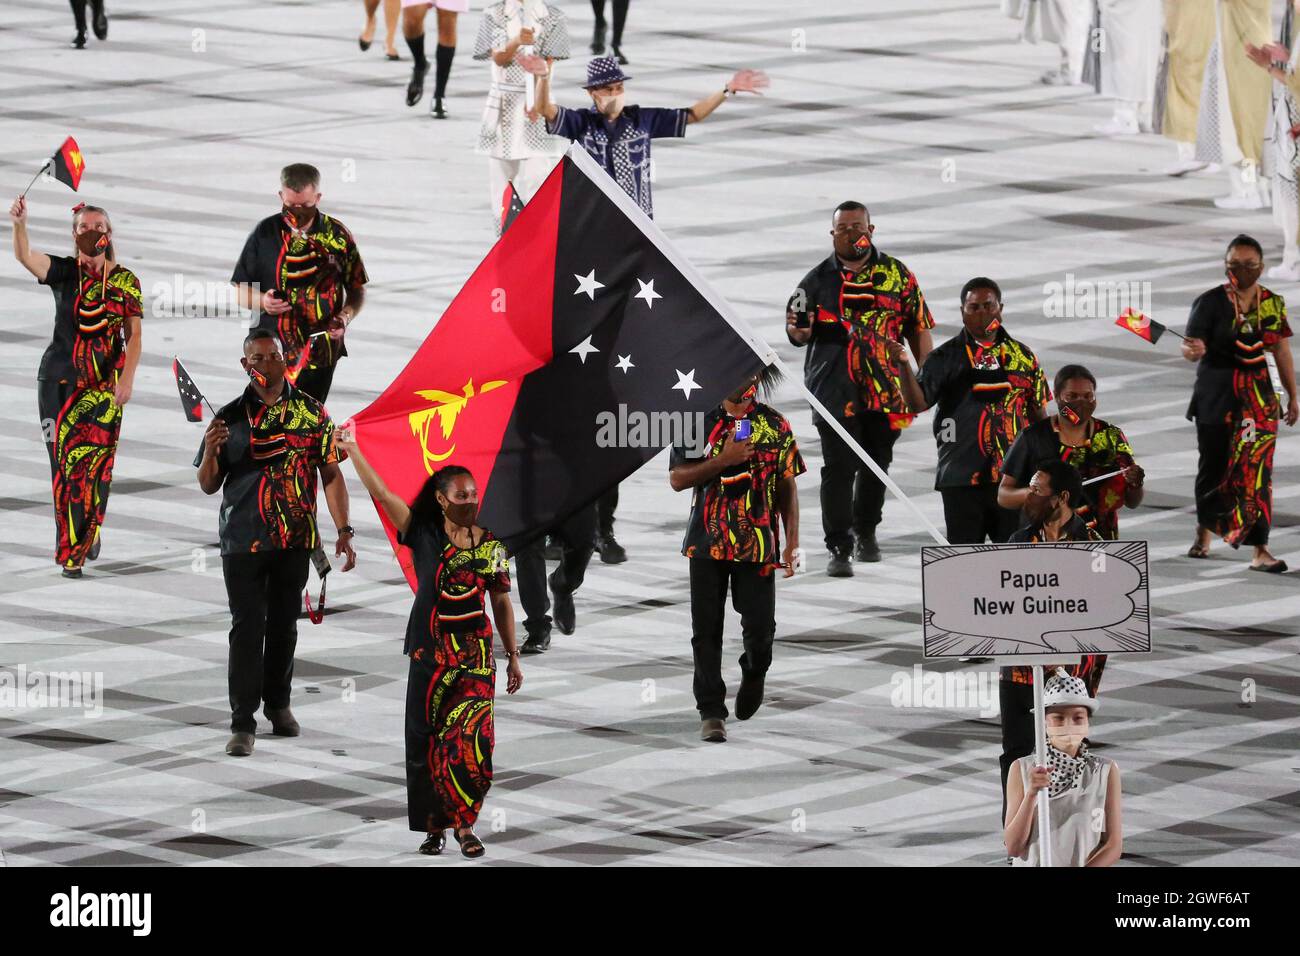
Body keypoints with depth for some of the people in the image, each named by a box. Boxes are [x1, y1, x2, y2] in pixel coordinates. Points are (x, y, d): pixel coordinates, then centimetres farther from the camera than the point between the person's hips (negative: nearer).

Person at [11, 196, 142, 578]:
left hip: (104, 382, -1)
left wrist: (128, 376, -12)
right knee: (64, 459, -1)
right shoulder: (63, 272, 1)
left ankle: (75, 549, 3)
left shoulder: (125, 281, 2)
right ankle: (82, 539, 9)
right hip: (59, 378, 1)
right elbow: (25, 256, -18)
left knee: (91, 460, -6)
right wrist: (20, 225, -37)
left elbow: (134, 336, 0)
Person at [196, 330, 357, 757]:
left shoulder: (310, 412, 2)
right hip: (242, 541, -1)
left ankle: (278, 703, 29)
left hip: (295, 540, 1)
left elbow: (331, 474, 2)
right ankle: (242, 723, -4)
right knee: (247, 628, -5)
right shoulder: (230, 417, 2)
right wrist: (211, 451, -15)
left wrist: (343, 531, -5)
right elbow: (208, 485, 6)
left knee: (284, 625, 12)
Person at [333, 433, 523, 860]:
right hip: (430, 652, 0)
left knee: (472, 739, -10)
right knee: (428, 739, 2)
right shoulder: (423, 533, 0)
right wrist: (351, 450, -5)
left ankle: (464, 824, 0)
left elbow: (502, 604, 9)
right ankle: (434, 825, 11)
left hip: (476, 654, 0)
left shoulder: (491, 545, 4)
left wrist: (513, 656, 8)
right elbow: (381, 493, -3)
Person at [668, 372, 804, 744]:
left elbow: (787, 485, 8)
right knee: (706, 630, -1)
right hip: (707, 543, 0)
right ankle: (711, 712, 6)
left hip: (758, 545, 0)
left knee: (760, 627, -3)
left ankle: (753, 674, 30)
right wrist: (722, 460, -15)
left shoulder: (775, 425, 6)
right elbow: (676, 479, -2)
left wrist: (792, 541, 1)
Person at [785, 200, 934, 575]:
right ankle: (840, 549, -8)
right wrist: (799, 330, -17)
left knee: (876, 465, 13)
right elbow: (797, 334, 8)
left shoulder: (897, 274, 7)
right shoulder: (818, 279, 6)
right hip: (834, 387, -2)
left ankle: (866, 531, 35)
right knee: (839, 467, -9)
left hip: (885, 388, 2)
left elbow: (918, 327, 10)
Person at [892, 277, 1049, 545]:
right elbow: (918, 402, -8)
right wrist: (904, 365, -24)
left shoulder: (1022, 356, 9)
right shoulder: (945, 357, 1)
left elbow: (1038, 413, 13)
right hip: (962, 476, -2)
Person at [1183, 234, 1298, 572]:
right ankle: (1204, 532, 33)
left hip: (1257, 395, 1)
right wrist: (1193, 350, -37)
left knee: (1257, 470, -7)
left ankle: (1259, 550, -8)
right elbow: (1192, 349, -13)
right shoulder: (1210, 303, -8)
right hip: (1216, 393, -1)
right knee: (1213, 464, 9)